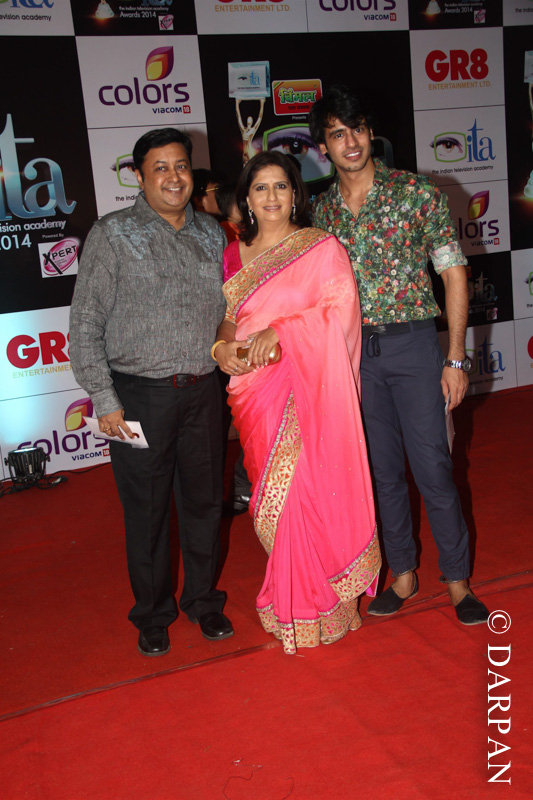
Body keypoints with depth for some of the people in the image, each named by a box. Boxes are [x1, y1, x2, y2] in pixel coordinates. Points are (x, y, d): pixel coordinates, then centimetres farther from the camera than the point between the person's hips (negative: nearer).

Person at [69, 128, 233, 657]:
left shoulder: (212, 235, 10)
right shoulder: (113, 235, -3)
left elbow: (228, 308, 20)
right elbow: (85, 325, -5)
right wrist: (105, 400, -10)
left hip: (202, 391, 4)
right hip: (139, 396, -4)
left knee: (205, 501, 13)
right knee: (146, 509, 7)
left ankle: (203, 600, 34)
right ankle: (153, 614, 28)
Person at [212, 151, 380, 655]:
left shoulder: (323, 249, 0)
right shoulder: (233, 257, 13)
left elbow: (341, 315, -8)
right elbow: (226, 320, 17)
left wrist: (281, 331, -18)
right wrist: (221, 347, -5)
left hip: (308, 390, -4)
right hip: (255, 391, 4)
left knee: (311, 493, -4)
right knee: (272, 497, 9)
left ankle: (321, 608, 15)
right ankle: (288, 600, 26)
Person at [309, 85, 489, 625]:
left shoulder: (417, 193, -3)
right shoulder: (321, 212, 7)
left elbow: (453, 274, -3)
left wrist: (456, 358, -7)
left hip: (412, 343, -3)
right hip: (354, 352, 4)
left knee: (432, 468, -1)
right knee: (382, 470, 11)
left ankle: (457, 580, 17)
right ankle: (403, 574, 26)